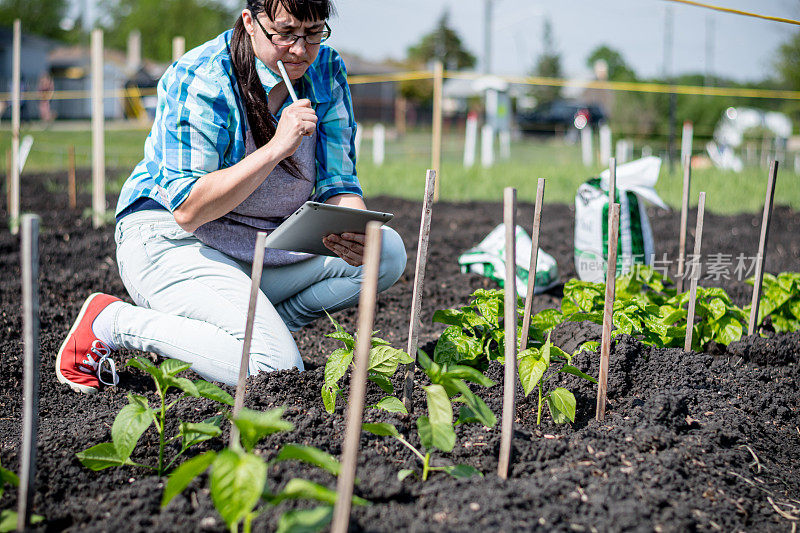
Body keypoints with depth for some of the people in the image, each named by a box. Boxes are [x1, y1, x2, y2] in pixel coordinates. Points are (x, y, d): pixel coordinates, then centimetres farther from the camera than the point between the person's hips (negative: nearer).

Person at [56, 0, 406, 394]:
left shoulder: (326, 71, -3)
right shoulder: (199, 81, -20)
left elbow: (338, 183, -2)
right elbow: (187, 210, -25)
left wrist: (353, 233, -26)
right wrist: (276, 148, -32)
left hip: (266, 245, 7)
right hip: (171, 240, -6)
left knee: (386, 251, -13)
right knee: (275, 369, -26)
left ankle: (261, 326, -5)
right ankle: (114, 322, -7)